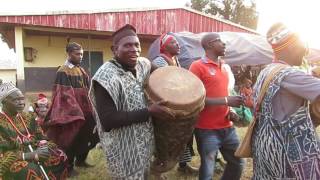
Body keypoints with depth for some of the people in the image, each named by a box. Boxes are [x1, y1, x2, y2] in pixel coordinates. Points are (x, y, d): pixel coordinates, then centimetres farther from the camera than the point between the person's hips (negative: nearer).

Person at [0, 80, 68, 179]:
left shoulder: (28, 117, 11)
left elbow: (41, 138, 12)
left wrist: (43, 147, -12)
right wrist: (29, 155, -27)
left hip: (33, 153, 6)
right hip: (11, 160, -6)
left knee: (60, 157, -15)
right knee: (32, 171, -36)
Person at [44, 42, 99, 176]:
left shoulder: (81, 70, 10)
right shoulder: (63, 72, -13)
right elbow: (64, 95, -18)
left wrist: (89, 108, 9)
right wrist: (75, 112, -23)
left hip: (84, 110, 7)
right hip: (71, 112, -7)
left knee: (84, 136, 16)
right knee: (71, 139, 5)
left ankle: (80, 160, 35)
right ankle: (69, 166, 21)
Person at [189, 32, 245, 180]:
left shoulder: (226, 67, 12)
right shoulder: (197, 66, -10)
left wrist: (231, 110, 4)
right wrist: (226, 101, -20)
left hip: (227, 127, 7)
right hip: (207, 129, -7)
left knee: (238, 163, 18)